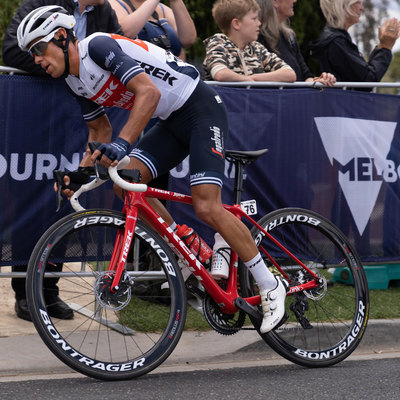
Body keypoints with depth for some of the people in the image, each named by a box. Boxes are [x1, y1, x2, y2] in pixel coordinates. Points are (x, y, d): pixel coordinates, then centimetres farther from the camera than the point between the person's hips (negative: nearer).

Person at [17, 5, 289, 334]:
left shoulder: (98, 46, -20)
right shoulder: (77, 82, 7)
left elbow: (149, 91, -32)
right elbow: (100, 132, 17)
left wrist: (123, 142, -42)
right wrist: (80, 173, 0)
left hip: (201, 109, -9)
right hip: (172, 121, 9)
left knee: (207, 208, -18)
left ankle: (271, 286, -4)